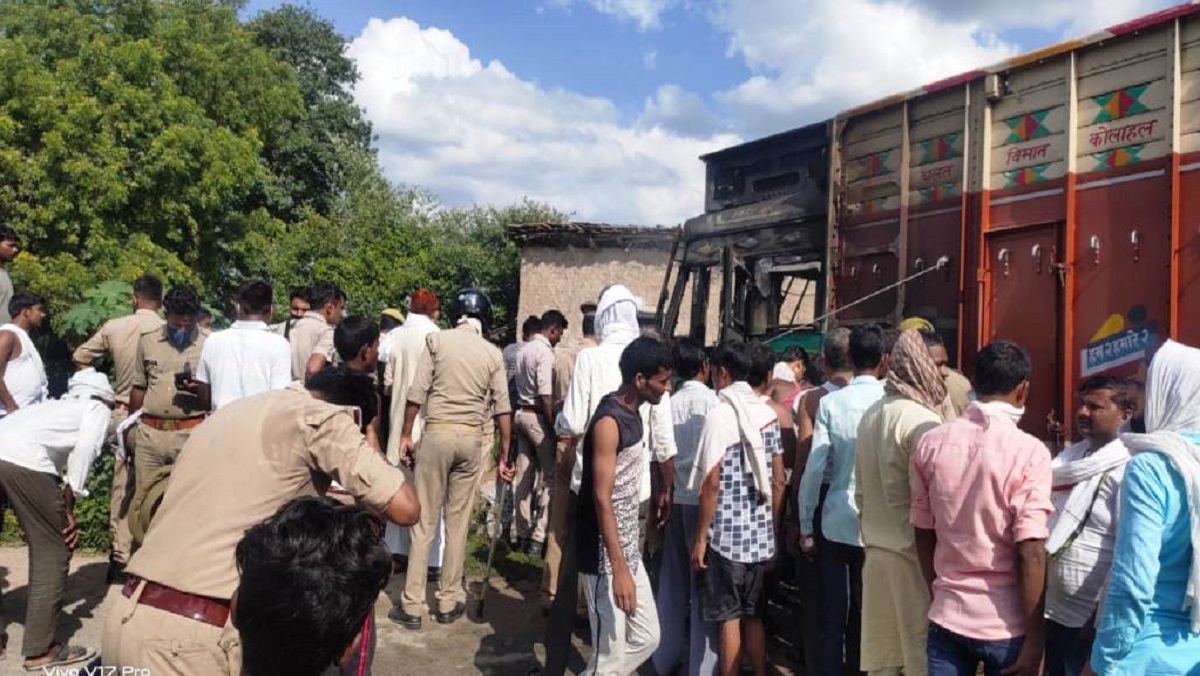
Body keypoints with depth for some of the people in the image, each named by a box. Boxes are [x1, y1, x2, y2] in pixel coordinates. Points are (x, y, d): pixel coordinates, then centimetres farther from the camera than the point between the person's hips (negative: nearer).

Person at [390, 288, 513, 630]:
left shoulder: (438, 339, -2)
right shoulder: (493, 353, 4)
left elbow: (417, 393, -5)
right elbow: (502, 409, 3)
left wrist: (405, 435, 4)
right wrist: (504, 455, 10)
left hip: (437, 434, -2)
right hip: (471, 439, 2)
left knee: (424, 522, 4)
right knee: (458, 523, 10)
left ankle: (412, 606, 9)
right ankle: (449, 602, 18)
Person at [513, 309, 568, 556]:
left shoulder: (524, 349, 12)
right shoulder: (545, 352, -14)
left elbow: (522, 385, 12)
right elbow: (545, 395, -19)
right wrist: (553, 425, -16)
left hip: (522, 413, 9)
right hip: (538, 416, -9)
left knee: (525, 476, 11)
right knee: (549, 476, -2)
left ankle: (523, 534, 17)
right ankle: (538, 537, -3)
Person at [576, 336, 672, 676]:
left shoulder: (633, 413, 8)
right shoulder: (608, 422, -20)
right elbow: (602, 499, -22)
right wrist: (618, 569, -24)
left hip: (629, 548, 9)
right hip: (605, 556, -9)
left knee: (646, 638, 15)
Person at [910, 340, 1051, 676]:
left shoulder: (931, 443, -1)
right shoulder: (1028, 451, -13)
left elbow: (923, 533, 6)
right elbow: (1031, 554, -17)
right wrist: (1034, 639, -11)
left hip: (947, 616, 3)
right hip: (1005, 624, -3)